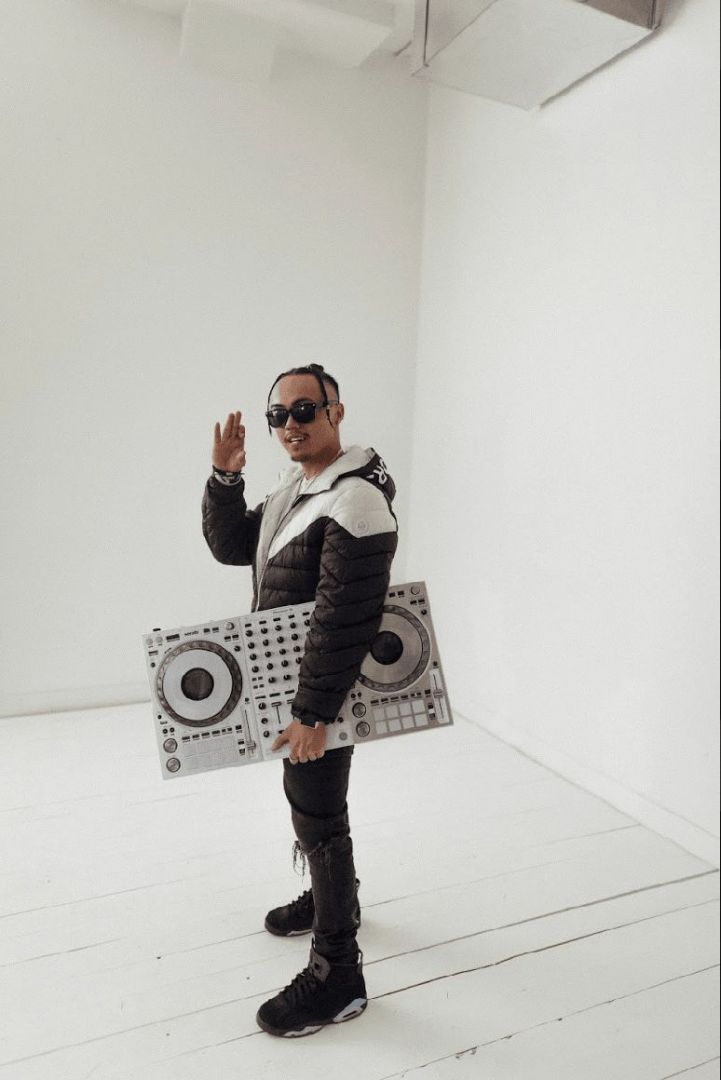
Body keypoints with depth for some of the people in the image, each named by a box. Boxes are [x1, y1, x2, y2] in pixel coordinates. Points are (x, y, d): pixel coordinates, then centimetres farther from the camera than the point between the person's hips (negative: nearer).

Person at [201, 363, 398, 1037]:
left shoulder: (355, 499, -24)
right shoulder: (293, 490, 8)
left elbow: (342, 619, -28)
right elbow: (231, 546, 11)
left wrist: (313, 713, -27)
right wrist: (225, 478, -4)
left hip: (324, 693, -9)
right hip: (290, 685, 9)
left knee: (318, 819, 2)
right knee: (309, 806, 25)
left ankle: (336, 978, 20)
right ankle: (330, 900, 49)